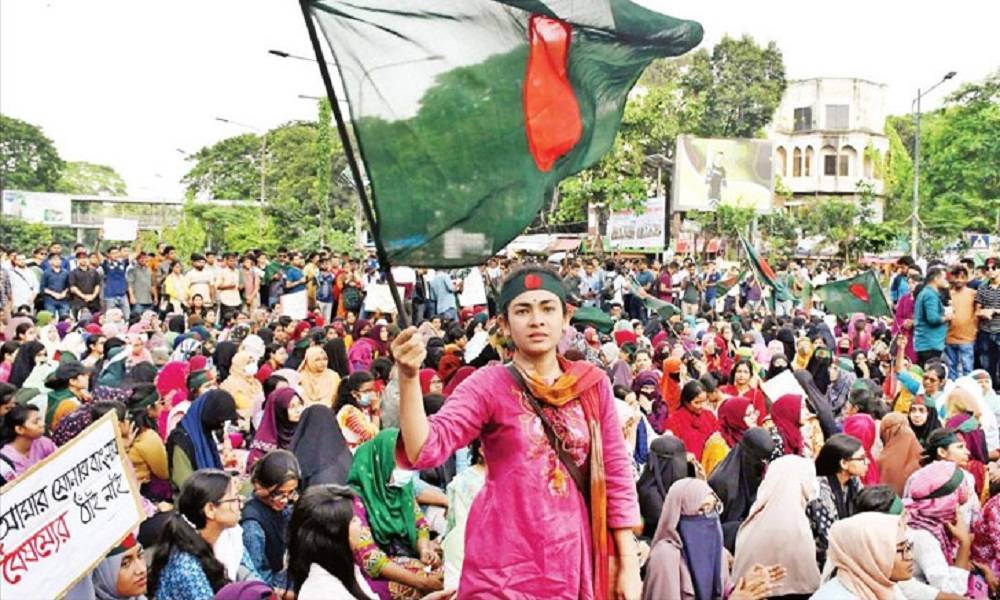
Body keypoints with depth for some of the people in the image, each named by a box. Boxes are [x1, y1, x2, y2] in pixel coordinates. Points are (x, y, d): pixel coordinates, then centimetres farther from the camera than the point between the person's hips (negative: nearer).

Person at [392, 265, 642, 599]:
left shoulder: (593, 383, 3)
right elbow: (425, 452, -17)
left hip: (573, 563, 3)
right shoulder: (488, 386, -6)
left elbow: (616, 474, 6)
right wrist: (409, 378, -32)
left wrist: (629, 565, 4)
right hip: (505, 568, -3)